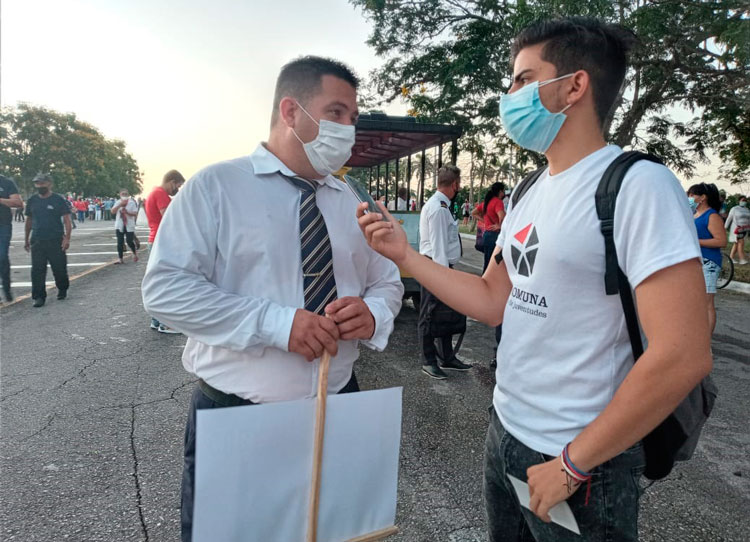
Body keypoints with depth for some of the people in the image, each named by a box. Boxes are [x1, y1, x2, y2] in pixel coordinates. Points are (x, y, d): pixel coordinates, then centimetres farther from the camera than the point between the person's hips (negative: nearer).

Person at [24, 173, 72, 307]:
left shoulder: (58, 200, -2)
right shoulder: (32, 200, 10)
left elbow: (67, 220, -6)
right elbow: (29, 220, 18)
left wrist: (67, 238, -15)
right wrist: (26, 239, 18)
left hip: (56, 241, -3)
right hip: (37, 241, 3)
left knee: (59, 268, 5)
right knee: (37, 270, -1)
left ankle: (62, 290, 27)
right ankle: (39, 296, 6)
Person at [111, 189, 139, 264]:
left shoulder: (132, 203, -1)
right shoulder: (118, 203, 8)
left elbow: (135, 213, -7)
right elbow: (113, 211, -7)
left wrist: (127, 212, -23)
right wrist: (120, 204, -16)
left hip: (129, 226, -3)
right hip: (119, 226, 3)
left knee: (130, 241, -7)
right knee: (120, 242, 2)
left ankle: (135, 253, 23)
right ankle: (120, 259, 7)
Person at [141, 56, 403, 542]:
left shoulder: (351, 203, 8)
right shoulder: (215, 186, -7)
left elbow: (388, 282, 12)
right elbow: (165, 288, -15)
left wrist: (373, 313, -13)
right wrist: (276, 322, -25)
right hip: (234, 415, -4)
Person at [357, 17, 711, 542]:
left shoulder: (638, 185, -18)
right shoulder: (527, 196, 7)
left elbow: (682, 356, -23)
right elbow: (492, 301, 7)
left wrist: (572, 463, -17)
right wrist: (404, 253, 0)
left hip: (581, 466, -7)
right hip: (505, 433, 8)